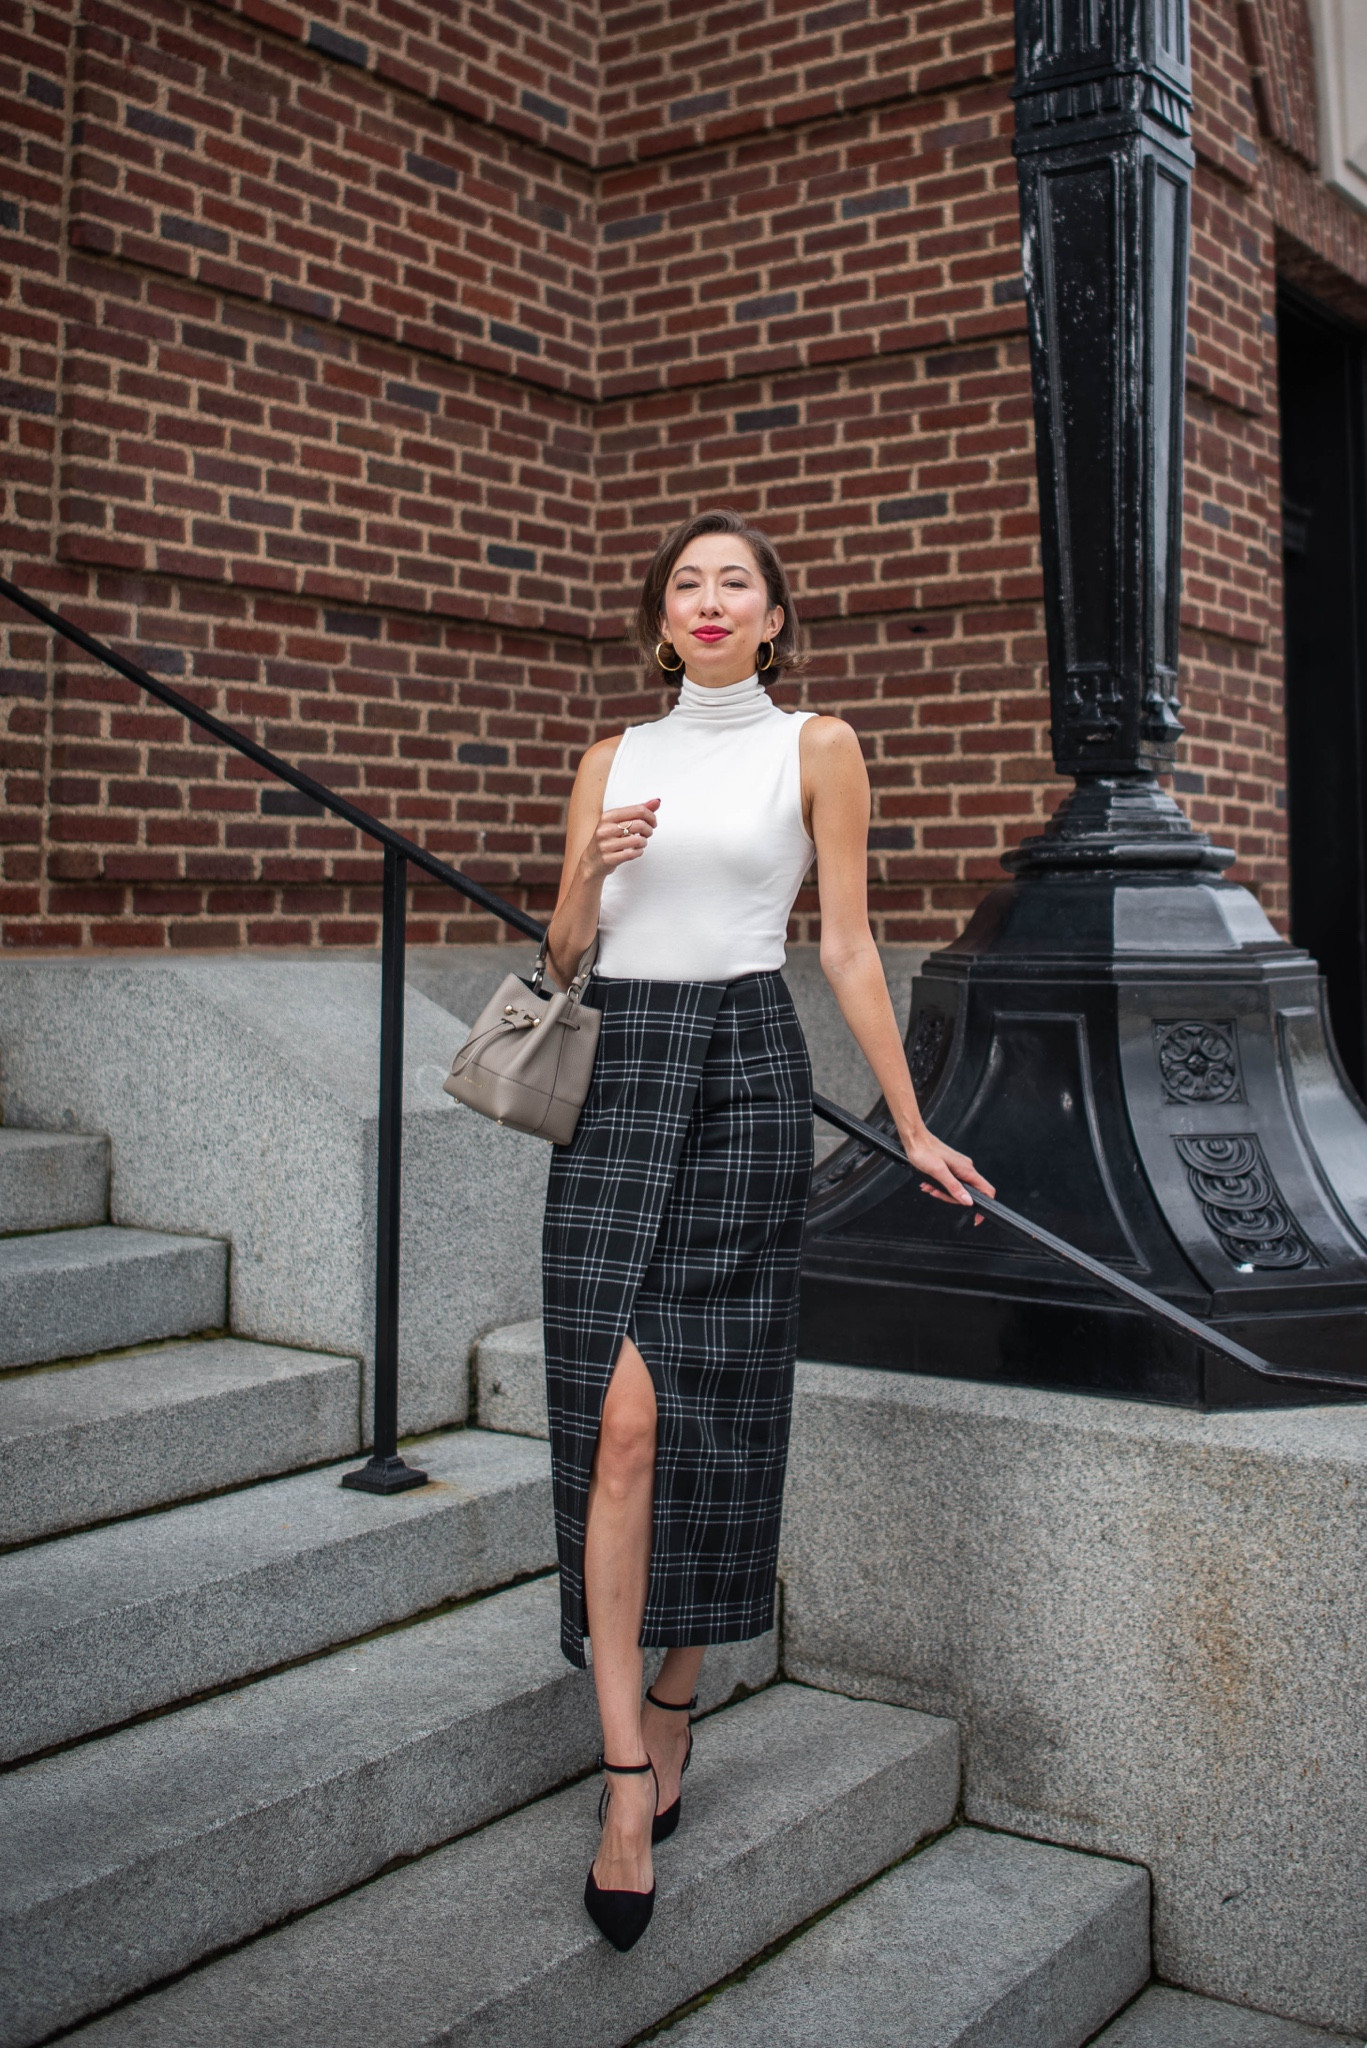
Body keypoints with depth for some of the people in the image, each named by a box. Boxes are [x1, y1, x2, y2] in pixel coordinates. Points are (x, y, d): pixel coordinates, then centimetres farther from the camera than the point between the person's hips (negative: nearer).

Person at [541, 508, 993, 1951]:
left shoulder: (814, 747, 6)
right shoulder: (613, 760, 14)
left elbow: (848, 946, 3)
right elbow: (560, 955, 13)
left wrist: (912, 1128, -1)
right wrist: (592, 872, -8)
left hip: (746, 1070, -1)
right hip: (617, 1077, 2)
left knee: (715, 1409, 1)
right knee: (621, 1419, -9)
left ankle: (674, 1715, 20)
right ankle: (628, 1776, -6)